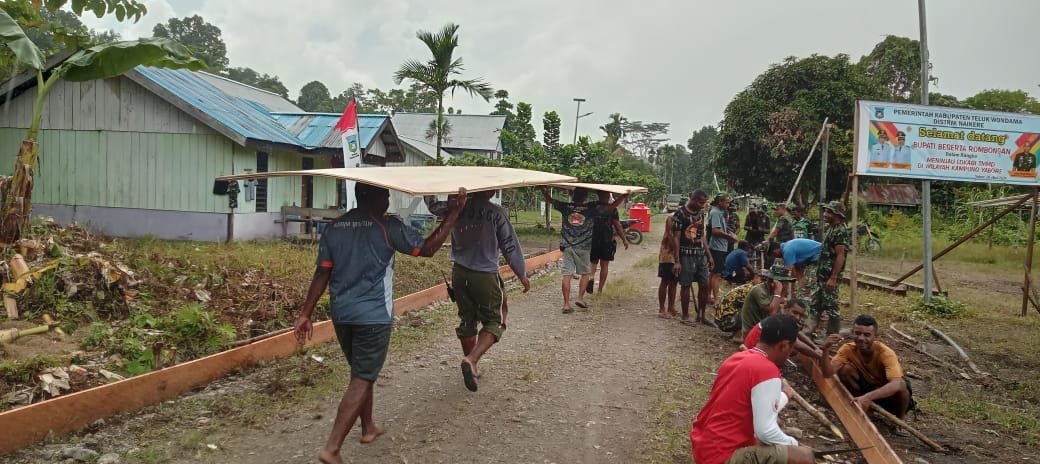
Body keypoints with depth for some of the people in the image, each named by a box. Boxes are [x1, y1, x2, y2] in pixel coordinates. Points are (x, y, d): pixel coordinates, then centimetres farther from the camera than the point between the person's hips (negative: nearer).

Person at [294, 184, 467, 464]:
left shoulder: (334, 228, 6)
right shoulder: (387, 227, -10)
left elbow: (322, 274, 4)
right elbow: (428, 249, -8)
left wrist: (306, 313, 7)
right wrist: (453, 213, -5)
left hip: (341, 314, 6)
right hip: (373, 316, -6)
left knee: (362, 373, 23)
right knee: (361, 381, -1)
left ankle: (368, 428, 37)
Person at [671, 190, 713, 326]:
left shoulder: (700, 212, 12)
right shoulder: (680, 214, -10)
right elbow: (676, 238, -11)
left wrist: (708, 255, 16)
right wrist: (677, 261, -15)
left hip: (701, 254, 7)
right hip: (686, 255, -7)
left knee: (704, 285, 7)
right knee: (686, 285, 1)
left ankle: (701, 315, 19)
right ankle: (685, 316, 12)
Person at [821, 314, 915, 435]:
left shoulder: (886, 353, -31)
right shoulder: (848, 349, -19)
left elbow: (896, 384, -47)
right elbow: (827, 373, -28)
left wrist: (868, 396, -62)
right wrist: (826, 350, -45)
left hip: (887, 392, -2)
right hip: (866, 387, 2)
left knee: (902, 384, -36)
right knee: (845, 369, -24)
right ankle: (862, 410, -3)